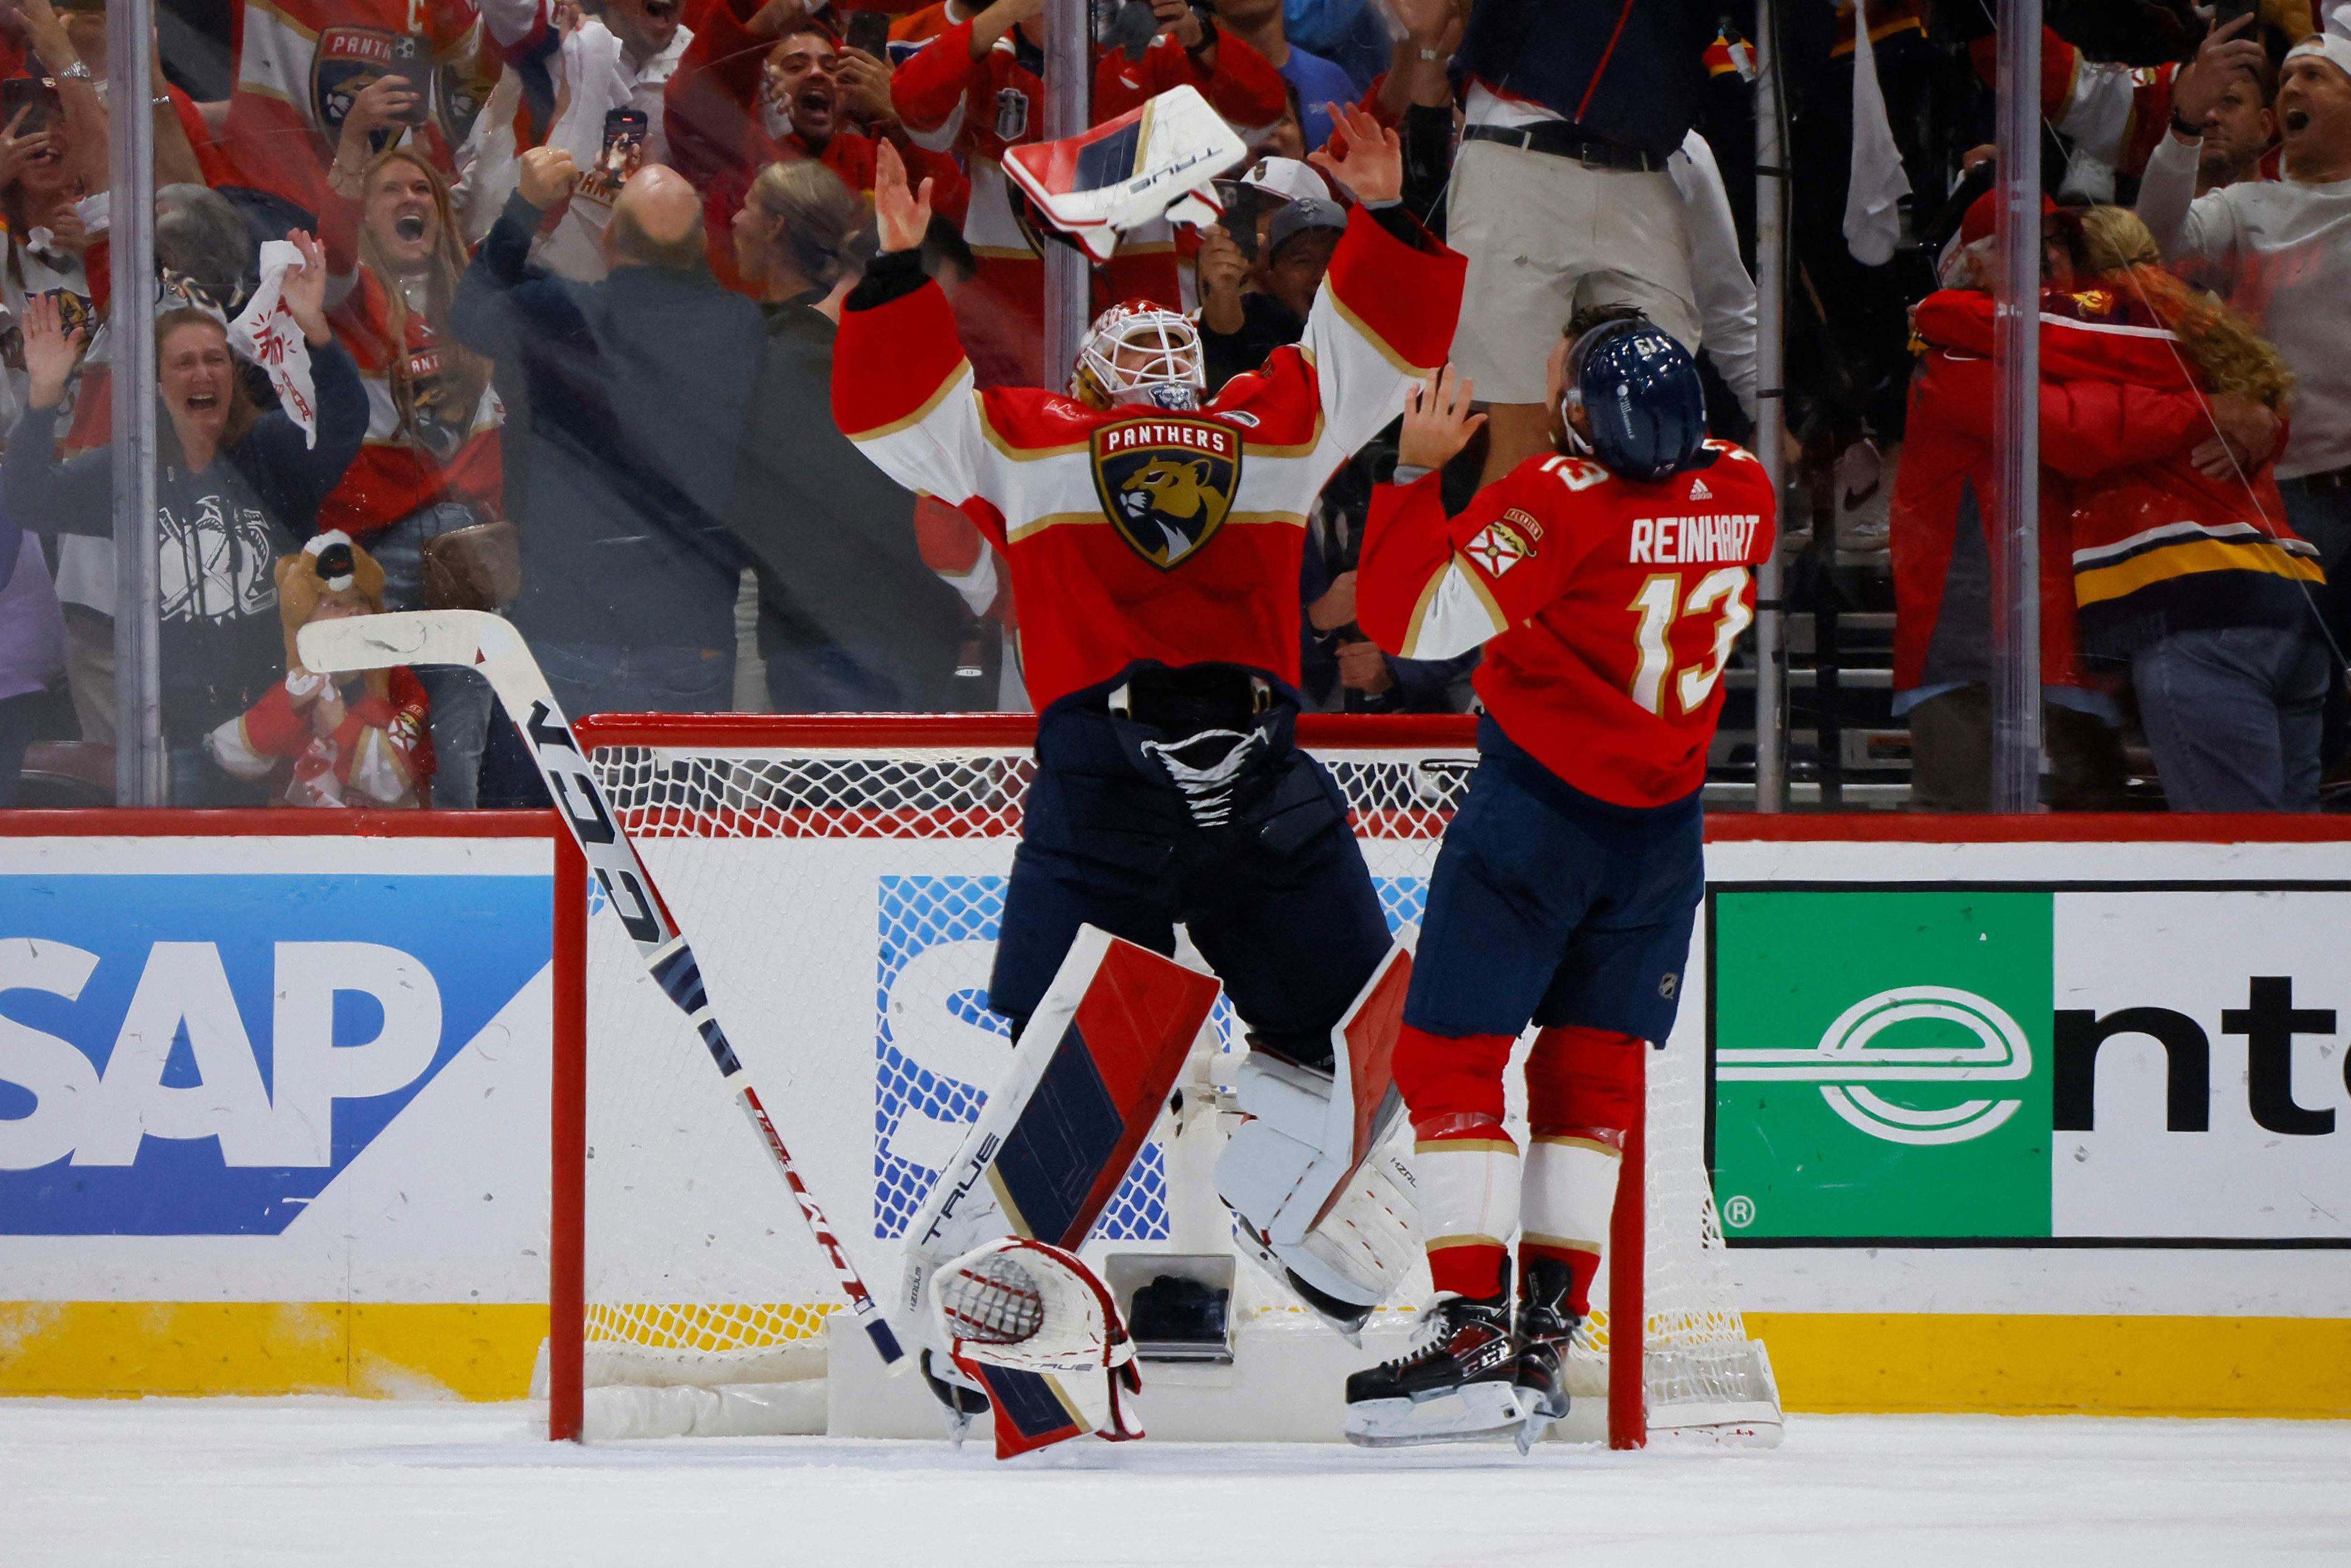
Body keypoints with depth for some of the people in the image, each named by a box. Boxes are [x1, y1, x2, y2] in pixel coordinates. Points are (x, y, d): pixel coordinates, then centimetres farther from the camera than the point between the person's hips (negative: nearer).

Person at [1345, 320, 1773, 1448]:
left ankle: (1473, 1332, -9)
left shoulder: (1557, 501, -19)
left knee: (1449, 1056, 0)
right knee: (1592, 1068, 14)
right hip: (1663, 825, 6)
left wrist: (1417, 468, -11)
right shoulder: (1742, 492, 1)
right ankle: (1547, 1335, 12)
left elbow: (1410, 620, -19)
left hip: (1541, 806, -6)